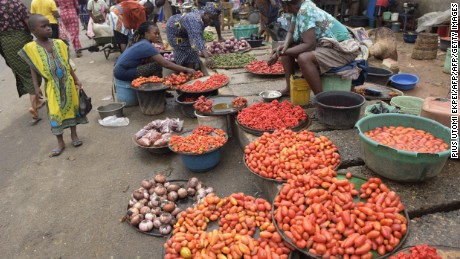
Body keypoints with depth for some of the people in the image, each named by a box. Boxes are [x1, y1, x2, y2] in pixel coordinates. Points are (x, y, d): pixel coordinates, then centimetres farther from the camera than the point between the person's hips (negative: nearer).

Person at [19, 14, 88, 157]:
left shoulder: (59, 43, 1)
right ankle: (60, 142, 17)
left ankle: (74, 135, 30)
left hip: (67, 83, 3)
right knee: (55, 113, 4)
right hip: (52, 86, -2)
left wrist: (76, 80, 8)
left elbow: (67, 64, 7)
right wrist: (36, 86, -10)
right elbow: (34, 69, -3)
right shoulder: (31, 48, -7)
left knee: (72, 107, 12)